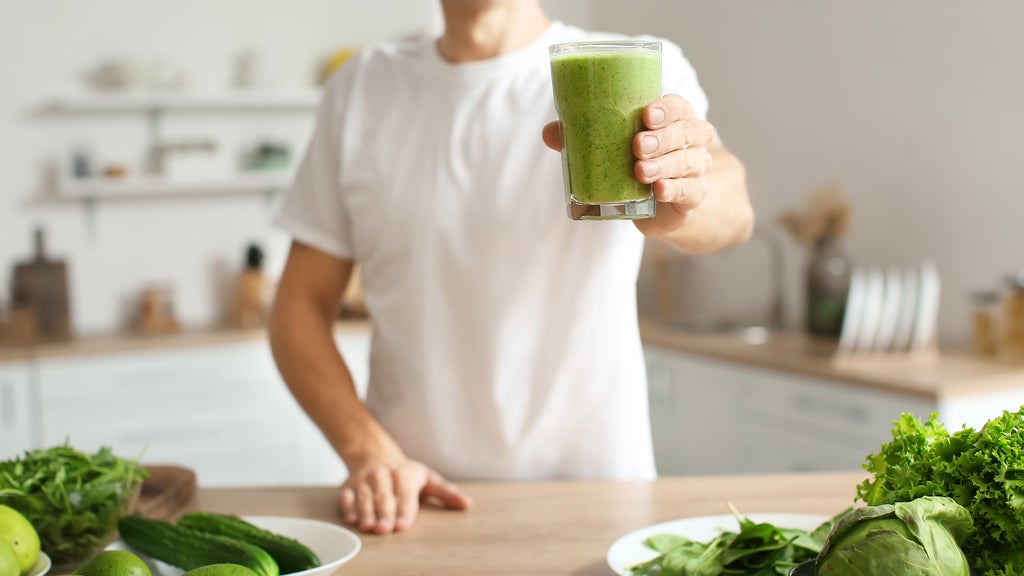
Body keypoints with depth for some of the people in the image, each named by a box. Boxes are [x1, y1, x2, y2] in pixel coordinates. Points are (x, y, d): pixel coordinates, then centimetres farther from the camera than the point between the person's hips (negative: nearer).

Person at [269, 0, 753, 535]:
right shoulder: (361, 86, 7)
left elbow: (732, 212, -19)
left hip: (594, 492, -1)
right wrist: (369, 452, -8)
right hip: (414, 502, 2)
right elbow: (300, 305, 6)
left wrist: (679, 206, -42)